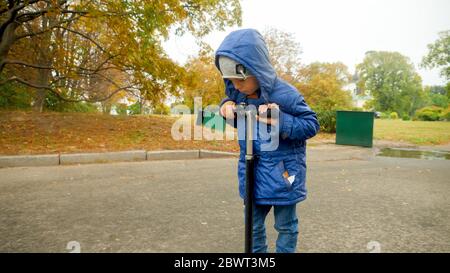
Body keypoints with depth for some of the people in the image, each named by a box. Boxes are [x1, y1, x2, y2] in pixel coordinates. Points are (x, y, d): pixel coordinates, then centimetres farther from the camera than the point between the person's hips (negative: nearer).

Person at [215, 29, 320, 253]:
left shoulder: (285, 95, -22)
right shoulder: (238, 91, -6)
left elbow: (311, 124, -15)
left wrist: (280, 120, -31)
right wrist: (227, 105, -9)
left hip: (283, 172, -5)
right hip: (252, 170, 5)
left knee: (286, 226, 12)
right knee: (253, 225, 18)